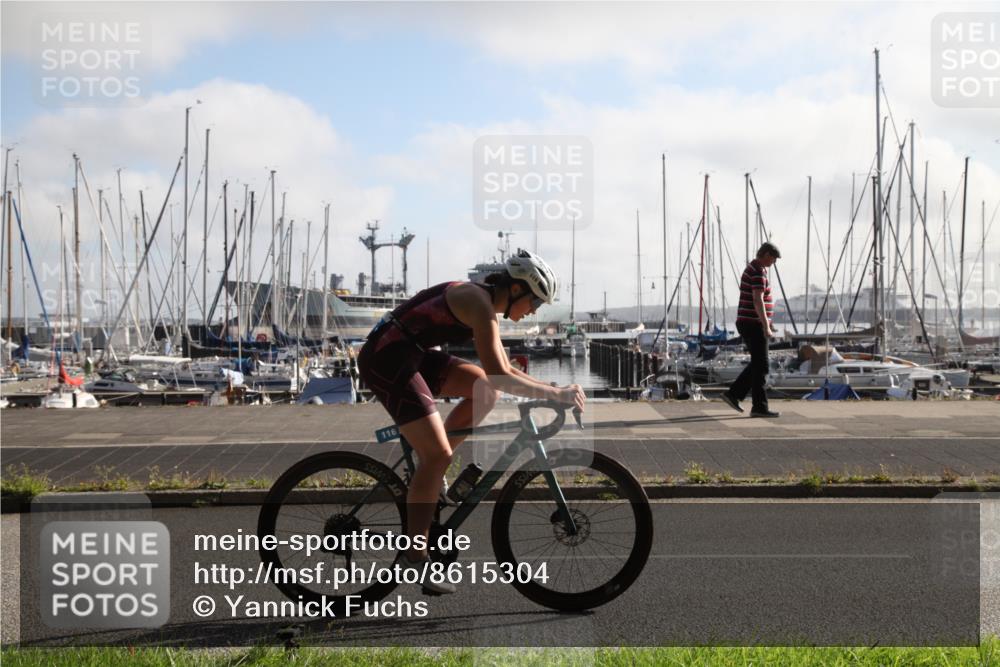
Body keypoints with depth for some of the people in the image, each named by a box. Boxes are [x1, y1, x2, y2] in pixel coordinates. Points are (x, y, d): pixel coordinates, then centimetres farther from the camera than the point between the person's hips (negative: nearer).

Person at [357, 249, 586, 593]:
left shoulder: (486, 305, 14)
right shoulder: (479, 302, -16)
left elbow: (506, 371, 19)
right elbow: (499, 375, -23)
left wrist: (554, 388, 10)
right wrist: (555, 393, -19)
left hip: (410, 355, 10)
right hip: (386, 359, -10)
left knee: (485, 390, 6)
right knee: (438, 454, -13)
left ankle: (427, 474, 10)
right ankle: (414, 557, -4)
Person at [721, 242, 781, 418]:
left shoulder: (752, 268, 17)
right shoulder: (758, 272, -16)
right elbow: (758, 301, -26)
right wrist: (766, 327, -30)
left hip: (748, 324, 10)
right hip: (753, 325, -10)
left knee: (759, 363, 15)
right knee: (761, 365, -5)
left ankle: (733, 394, 13)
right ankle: (760, 407, -2)